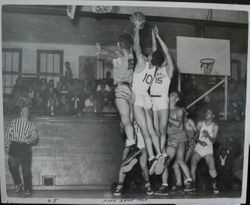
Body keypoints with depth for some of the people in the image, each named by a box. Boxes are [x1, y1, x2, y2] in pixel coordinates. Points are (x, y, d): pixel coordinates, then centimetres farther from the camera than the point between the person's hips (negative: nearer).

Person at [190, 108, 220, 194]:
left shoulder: (215, 126, 1)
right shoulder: (200, 123, 6)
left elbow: (213, 140, -5)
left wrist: (208, 136, -24)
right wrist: (199, 141, -13)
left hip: (208, 149, -1)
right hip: (198, 148, 2)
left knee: (212, 168, -17)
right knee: (192, 166, -14)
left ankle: (214, 185, 5)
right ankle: (192, 185, -1)